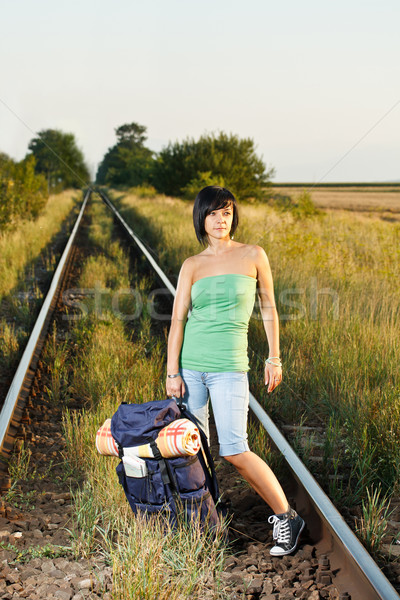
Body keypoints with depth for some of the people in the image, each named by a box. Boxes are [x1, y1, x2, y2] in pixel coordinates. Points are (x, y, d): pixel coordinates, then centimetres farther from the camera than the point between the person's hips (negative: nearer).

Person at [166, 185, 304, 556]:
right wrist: (172, 372, -7)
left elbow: (268, 308, 10)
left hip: (229, 365, -3)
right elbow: (178, 319, 0)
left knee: (235, 451, -10)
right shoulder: (192, 265, 6)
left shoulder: (253, 255, 2)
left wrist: (274, 358, 9)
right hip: (190, 363, 3)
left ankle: (286, 517, 8)